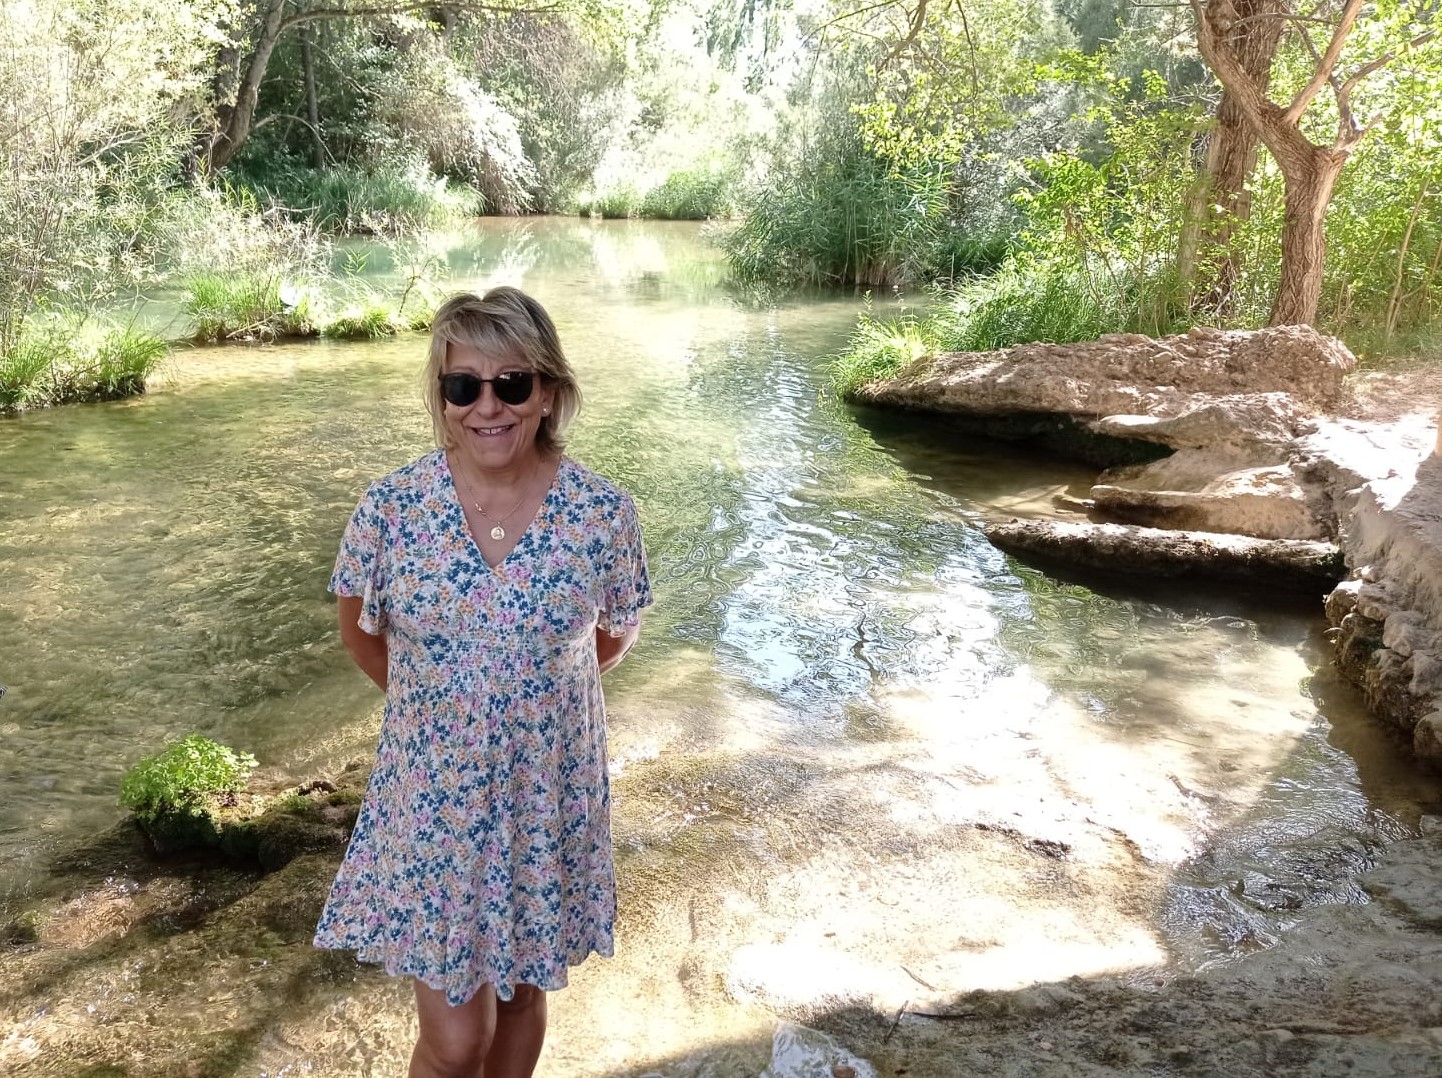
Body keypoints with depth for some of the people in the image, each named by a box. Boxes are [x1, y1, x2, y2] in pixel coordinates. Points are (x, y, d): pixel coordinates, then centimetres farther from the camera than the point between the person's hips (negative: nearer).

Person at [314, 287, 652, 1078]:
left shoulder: (604, 513, -14)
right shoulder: (390, 508, -14)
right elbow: (359, 631, 4)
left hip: (549, 797, 1)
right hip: (433, 797, -1)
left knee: (523, 990, 22)